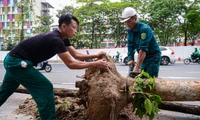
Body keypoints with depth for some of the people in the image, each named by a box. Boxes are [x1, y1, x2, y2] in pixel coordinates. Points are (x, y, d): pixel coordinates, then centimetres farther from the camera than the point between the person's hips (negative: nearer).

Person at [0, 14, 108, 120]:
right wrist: (95, 64, -23)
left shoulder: (62, 38, 3)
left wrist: (96, 55, -2)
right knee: (45, 88, -11)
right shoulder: (55, 39, -27)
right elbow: (71, 64, -27)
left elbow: (76, 55, 6)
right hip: (17, 62, -10)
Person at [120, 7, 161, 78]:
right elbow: (130, 46, 0)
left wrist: (137, 67, -33)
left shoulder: (144, 29, -24)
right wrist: (131, 59, -12)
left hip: (153, 57, -7)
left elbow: (143, 49, -31)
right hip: (143, 58, 8)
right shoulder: (130, 30, 0)